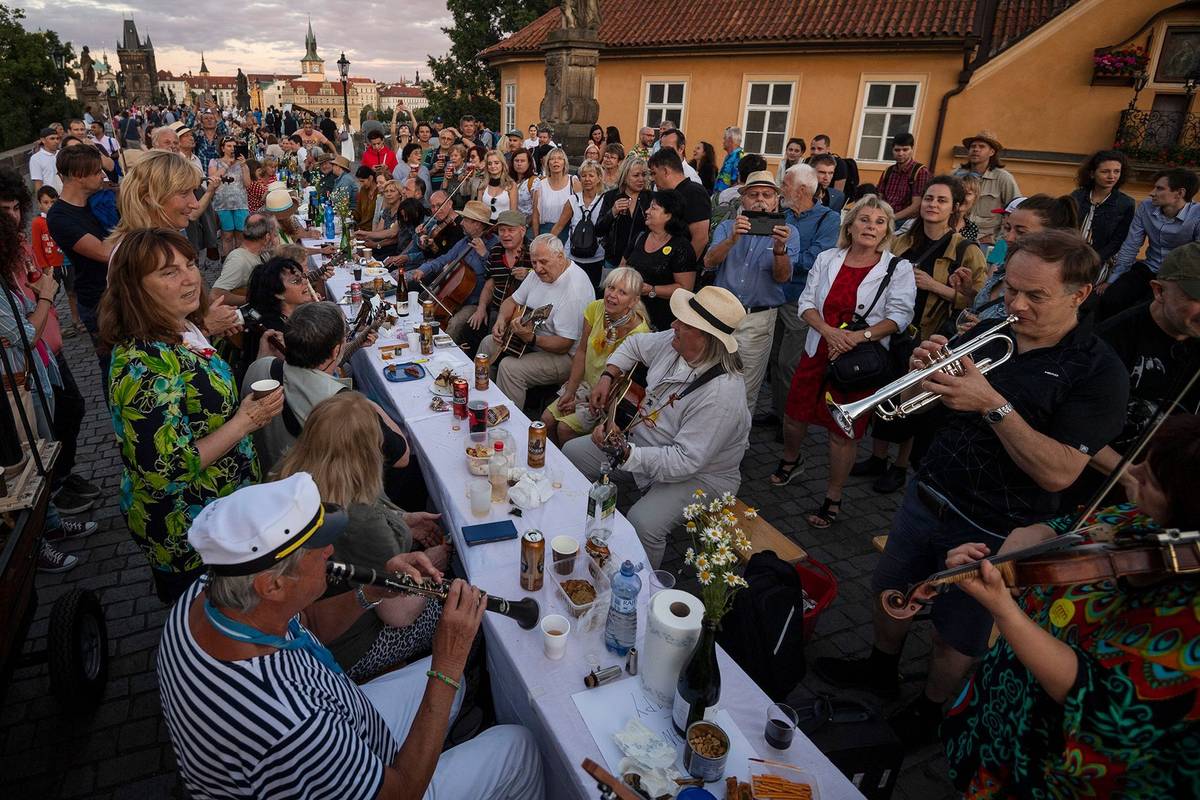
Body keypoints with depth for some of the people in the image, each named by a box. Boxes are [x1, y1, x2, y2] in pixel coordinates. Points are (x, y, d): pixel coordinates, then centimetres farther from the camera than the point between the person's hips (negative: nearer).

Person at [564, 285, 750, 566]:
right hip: (645, 443, 8)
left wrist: (624, 453, -35)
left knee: (642, 523, -33)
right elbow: (635, 344, 14)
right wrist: (607, 377, 0)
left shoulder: (721, 395, -33)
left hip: (699, 476, -8)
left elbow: (685, 461, -33)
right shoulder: (672, 343, -9)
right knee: (572, 452, 5)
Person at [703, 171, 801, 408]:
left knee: (747, 392, 6)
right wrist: (732, 240, -28)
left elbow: (782, 277, -10)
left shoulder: (788, 232, 2)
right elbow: (709, 263, -10)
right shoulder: (727, 227, 6)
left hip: (758, 320, -1)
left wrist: (780, 248, -30)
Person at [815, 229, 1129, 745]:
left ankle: (928, 712, 40)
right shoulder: (986, 334, -1)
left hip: (990, 531, -5)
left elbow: (1059, 472, -25)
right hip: (925, 498, 5)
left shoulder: (1099, 373, -15)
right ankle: (881, 670, 48)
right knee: (891, 596, 21)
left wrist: (994, 406, -32)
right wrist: (922, 372, -16)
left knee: (954, 641, 13)